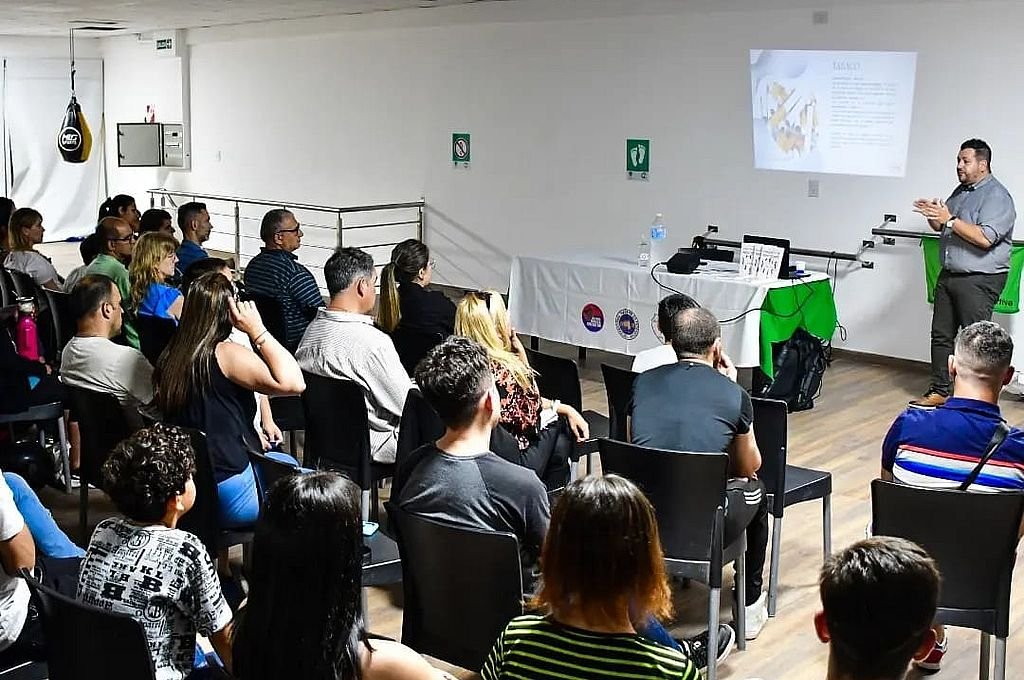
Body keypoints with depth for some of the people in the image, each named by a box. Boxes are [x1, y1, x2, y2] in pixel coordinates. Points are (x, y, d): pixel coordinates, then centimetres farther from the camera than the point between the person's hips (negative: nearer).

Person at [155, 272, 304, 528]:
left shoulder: (169, 358, 5)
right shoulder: (227, 355, -18)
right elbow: (293, 383, -27)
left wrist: (252, 436, 19)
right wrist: (257, 330, -19)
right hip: (229, 495, -8)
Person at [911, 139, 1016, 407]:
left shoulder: (997, 196, -13)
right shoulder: (960, 191, 15)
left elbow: (985, 238, -25)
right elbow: (943, 229, 23)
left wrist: (949, 219, -22)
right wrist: (933, 215, 2)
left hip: (979, 281, -9)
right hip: (949, 275, 9)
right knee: (941, 335, 11)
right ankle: (939, 391, 19)